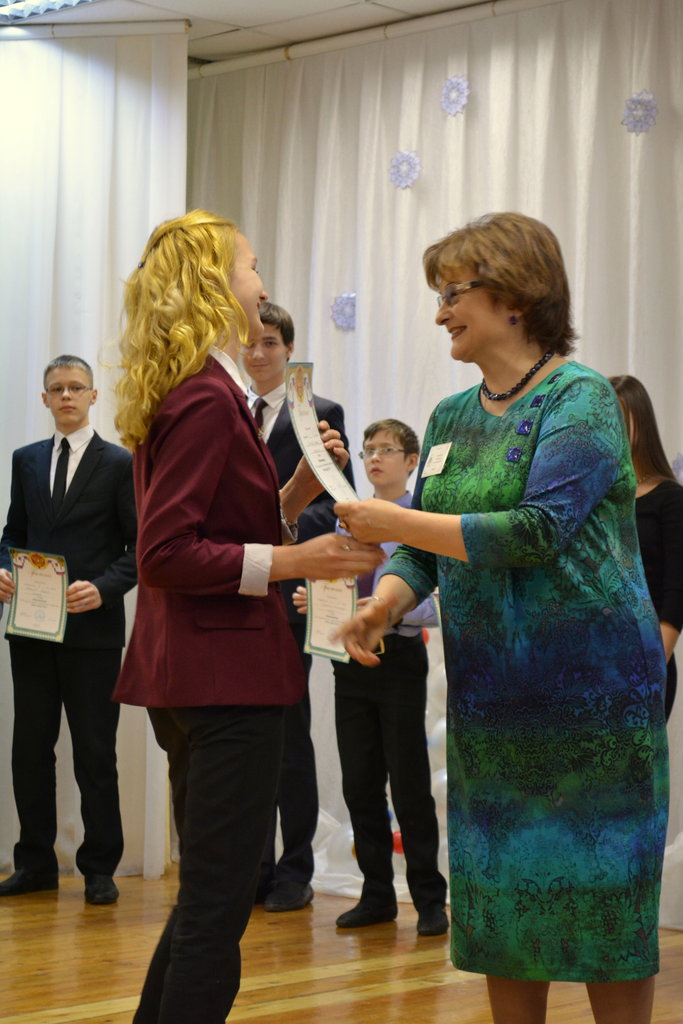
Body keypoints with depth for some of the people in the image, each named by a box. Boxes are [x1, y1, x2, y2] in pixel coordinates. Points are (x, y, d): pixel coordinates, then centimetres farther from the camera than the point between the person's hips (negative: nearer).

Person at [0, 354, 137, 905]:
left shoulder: (120, 463, -1)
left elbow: (139, 546, -4)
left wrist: (102, 589, -19)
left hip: (92, 628, -4)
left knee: (95, 752, 2)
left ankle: (99, 868, 10)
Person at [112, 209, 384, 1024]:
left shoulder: (182, 395, 15)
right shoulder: (207, 398, -15)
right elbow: (166, 553, -21)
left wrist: (297, 491, 8)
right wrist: (292, 561, -23)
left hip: (188, 675, 11)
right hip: (226, 675, -10)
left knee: (207, 899, 18)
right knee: (219, 906, -6)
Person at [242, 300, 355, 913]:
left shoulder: (321, 414, 2)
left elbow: (337, 501, -5)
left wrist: (284, 521, -22)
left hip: (287, 594, -4)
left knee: (289, 735, 0)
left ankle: (295, 871, 8)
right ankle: (254, 868, 15)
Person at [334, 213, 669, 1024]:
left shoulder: (580, 398, -9)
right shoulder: (452, 417, 12)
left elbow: (539, 530, -21)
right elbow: (424, 548, 11)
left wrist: (396, 524, -18)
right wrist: (384, 603, -10)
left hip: (585, 681, -7)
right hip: (488, 691, 7)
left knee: (601, 902, -1)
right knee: (501, 893, 10)